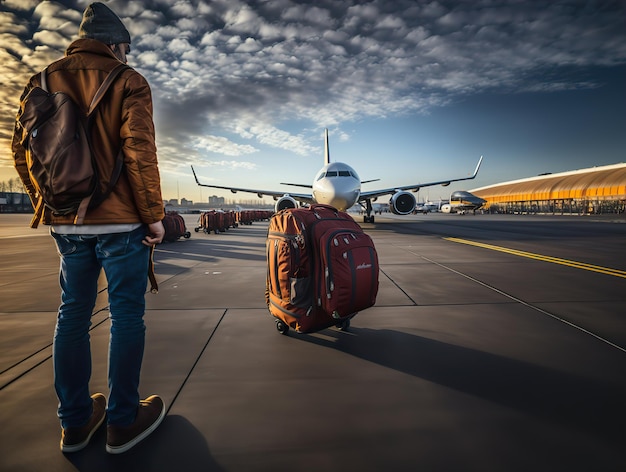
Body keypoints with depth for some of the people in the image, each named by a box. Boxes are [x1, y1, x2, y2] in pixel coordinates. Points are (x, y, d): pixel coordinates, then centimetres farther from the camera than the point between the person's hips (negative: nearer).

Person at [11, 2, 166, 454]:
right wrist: (154, 215, -8)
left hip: (66, 223, 6)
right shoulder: (127, 81, -3)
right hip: (121, 222, -5)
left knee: (73, 315, 13)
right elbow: (140, 152, -13)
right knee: (127, 316, 4)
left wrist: (48, 206, 19)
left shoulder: (43, 80, 12)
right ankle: (122, 421, 15)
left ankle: (75, 422, 24)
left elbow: (22, 150, 11)